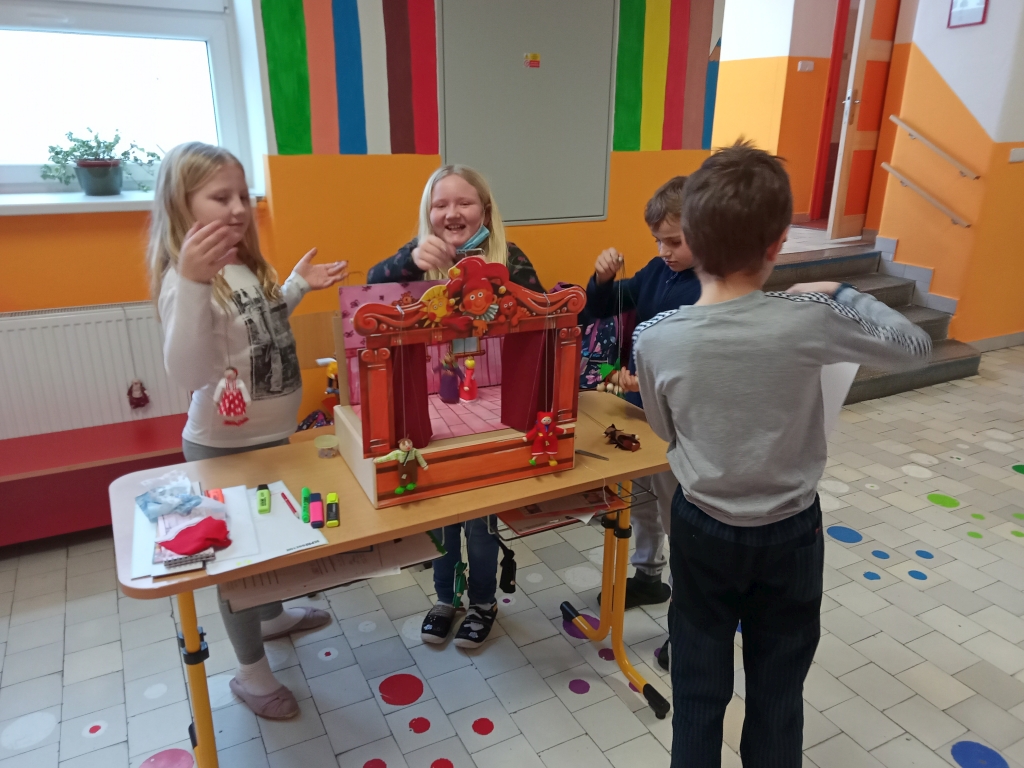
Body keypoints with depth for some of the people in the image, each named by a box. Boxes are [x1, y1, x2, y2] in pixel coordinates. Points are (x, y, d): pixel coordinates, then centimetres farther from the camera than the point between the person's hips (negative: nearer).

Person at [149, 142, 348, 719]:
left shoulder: (248, 267, 2)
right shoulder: (188, 278, -23)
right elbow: (188, 374, -35)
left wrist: (299, 286, 11)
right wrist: (192, 283, -45)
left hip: (273, 433, 8)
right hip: (225, 447, -8)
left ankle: (270, 615, 52)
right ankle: (251, 671, 31)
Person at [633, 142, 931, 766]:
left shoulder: (654, 338, -18)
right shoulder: (808, 322, -21)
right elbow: (916, 346, -3)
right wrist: (842, 294, 7)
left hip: (703, 528, 1)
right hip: (791, 531, 0)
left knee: (699, 689, 19)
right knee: (778, 691, 21)